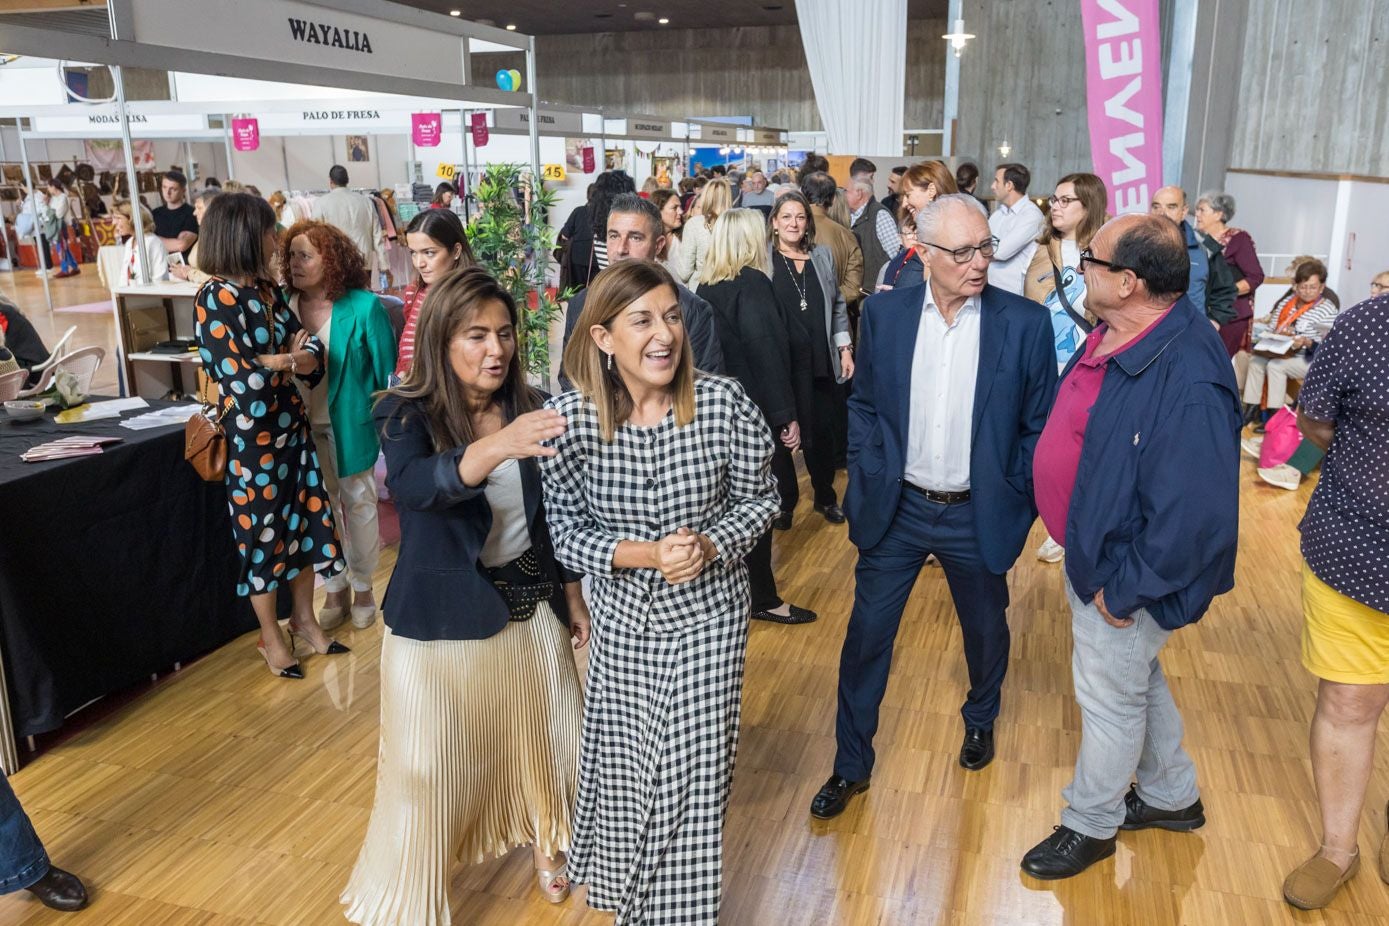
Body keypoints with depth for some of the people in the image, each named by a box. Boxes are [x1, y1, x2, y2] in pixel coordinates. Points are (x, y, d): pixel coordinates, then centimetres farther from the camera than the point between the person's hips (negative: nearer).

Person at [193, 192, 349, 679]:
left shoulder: (268, 288, 7)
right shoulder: (215, 297, -15)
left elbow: (310, 348, 2)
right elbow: (237, 377, -20)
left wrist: (273, 361, -17)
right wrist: (289, 360, -6)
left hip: (290, 423, 6)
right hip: (250, 432, -6)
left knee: (303, 518, 12)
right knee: (261, 528, 6)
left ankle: (304, 618, 29)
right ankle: (270, 635, 22)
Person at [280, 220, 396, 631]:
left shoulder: (364, 307, -13)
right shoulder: (282, 305, -3)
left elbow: (386, 371, -8)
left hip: (351, 424, -3)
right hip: (303, 427, 3)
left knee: (359, 504, 13)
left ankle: (362, 588, 31)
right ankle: (334, 590, 30)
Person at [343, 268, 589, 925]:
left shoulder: (529, 409, -4)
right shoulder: (407, 415, -14)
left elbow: (556, 515, 6)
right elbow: (413, 484, -36)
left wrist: (573, 599, 8)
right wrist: (495, 448, -53)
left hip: (529, 603, 4)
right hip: (440, 613, -3)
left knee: (534, 734, 19)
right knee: (428, 761, 4)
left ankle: (543, 843, 45)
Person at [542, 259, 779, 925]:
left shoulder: (723, 403, -16)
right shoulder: (569, 418, -16)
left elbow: (759, 499, -3)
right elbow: (568, 535, -10)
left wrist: (708, 545, -21)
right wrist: (644, 554, -25)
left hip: (705, 617, -1)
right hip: (619, 618, 1)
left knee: (692, 777, 4)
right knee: (621, 768, 18)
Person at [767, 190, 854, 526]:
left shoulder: (823, 255, 8)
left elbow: (837, 305, 13)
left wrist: (845, 349, 8)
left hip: (821, 363, 3)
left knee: (823, 433, 9)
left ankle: (826, 496, 30)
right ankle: (785, 500, 25)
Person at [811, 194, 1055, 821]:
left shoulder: (1025, 324, -9)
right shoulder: (884, 313, -5)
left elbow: (1039, 426, -2)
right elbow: (863, 404, 5)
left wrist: (1017, 502, -5)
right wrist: (867, 481, -2)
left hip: (978, 515, 0)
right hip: (894, 509, 1)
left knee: (986, 630, 19)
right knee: (867, 635, 7)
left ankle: (980, 720, 51)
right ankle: (851, 765, 26)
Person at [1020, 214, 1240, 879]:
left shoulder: (1189, 381, -33)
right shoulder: (1116, 333, -4)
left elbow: (1195, 515, -32)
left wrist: (1123, 590, -21)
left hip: (1124, 575, -9)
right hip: (1092, 551, 9)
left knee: (1110, 699, 13)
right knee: (1137, 678, 27)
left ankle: (1089, 824, 38)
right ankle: (1172, 796, 51)